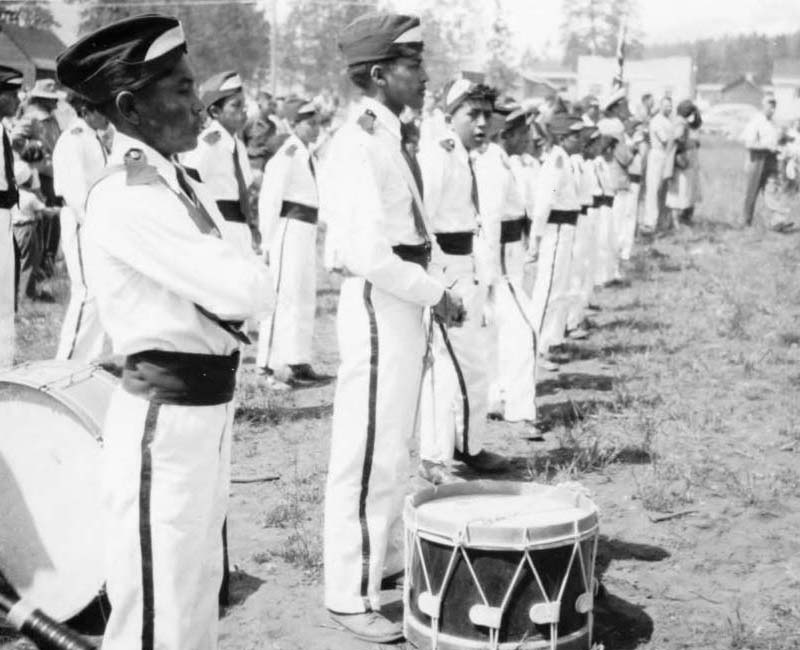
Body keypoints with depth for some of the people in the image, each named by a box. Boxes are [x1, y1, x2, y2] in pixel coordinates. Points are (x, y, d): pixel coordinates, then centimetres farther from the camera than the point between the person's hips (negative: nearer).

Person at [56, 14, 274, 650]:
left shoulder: (186, 188, 11)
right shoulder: (124, 197, -20)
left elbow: (255, 290, 10)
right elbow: (249, 291, -24)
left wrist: (227, 277, -8)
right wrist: (230, 270, -5)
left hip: (210, 406, 10)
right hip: (164, 417, -9)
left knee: (198, 597, 23)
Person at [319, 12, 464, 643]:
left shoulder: (389, 137, 12)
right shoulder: (358, 146, -18)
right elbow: (370, 255, -25)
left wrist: (431, 292, 5)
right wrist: (436, 293, -16)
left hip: (404, 303, 10)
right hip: (379, 306, -10)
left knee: (395, 447, 22)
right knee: (369, 456, -1)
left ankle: (388, 559, 40)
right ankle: (352, 596, 12)